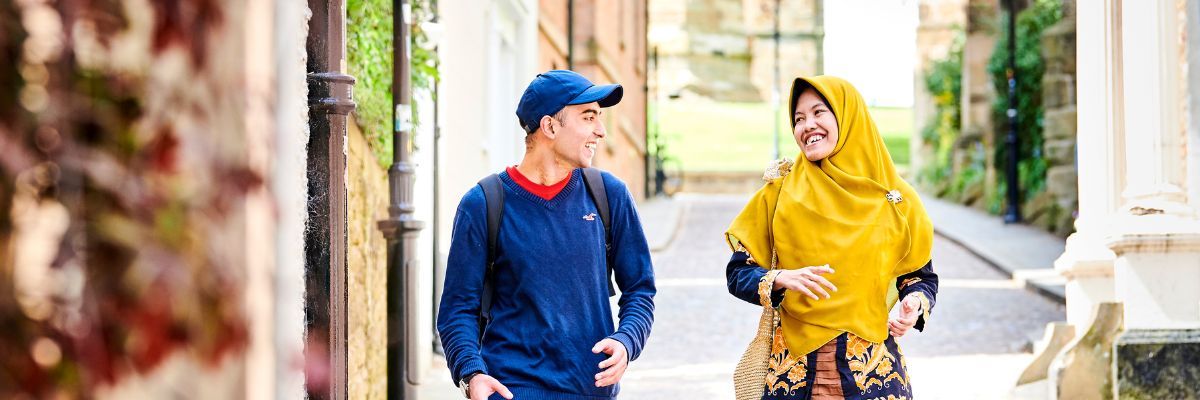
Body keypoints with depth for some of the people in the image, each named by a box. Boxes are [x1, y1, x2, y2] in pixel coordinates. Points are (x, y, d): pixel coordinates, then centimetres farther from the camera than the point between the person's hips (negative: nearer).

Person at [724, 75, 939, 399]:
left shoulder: (895, 200, 2)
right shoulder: (779, 193, 2)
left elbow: (921, 276, 11)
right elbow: (738, 272, 2)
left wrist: (915, 302, -11)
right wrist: (782, 279, -18)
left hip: (873, 370, 0)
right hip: (794, 369, 0)